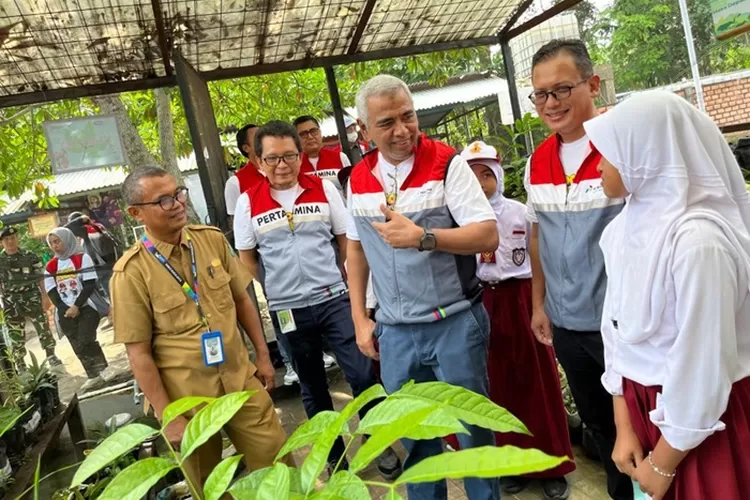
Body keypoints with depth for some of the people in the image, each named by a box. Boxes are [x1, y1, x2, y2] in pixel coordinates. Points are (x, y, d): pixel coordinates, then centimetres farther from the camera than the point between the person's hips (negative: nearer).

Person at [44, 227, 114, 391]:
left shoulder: (82, 258, -1)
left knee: (85, 342, -16)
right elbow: (51, 292, 6)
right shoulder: (50, 266, 9)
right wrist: (66, 309, -8)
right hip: (65, 313, 4)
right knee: (78, 347, 4)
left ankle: (103, 369, -2)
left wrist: (76, 306, -14)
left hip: (86, 308, -4)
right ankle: (94, 376, 11)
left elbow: (90, 285, -8)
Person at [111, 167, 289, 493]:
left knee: (277, 464, 12)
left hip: (240, 379, 3)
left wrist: (262, 354, 10)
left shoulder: (212, 239, -1)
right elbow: (138, 352, -12)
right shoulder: (131, 272, -14)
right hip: (186, 398, -3)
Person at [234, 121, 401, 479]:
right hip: (287, 309, 1)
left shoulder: (324, 189, -2)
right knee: (312, 386, 15)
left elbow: (347, 241, 5)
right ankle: (334, 456, 34)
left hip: (334, 299, 0)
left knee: (363, 376, 2)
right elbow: (246, 259, 5)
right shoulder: (248, 203, -2)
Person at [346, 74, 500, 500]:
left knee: (473, 428, 11)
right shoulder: (358, 179, 4)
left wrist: (422, 237, -29)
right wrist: (360, 319, 9)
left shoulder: (447, 163, -9)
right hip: (395, 331, 4)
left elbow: (488, 237, -16)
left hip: (455, 323, -3)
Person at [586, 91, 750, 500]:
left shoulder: (697, 239, -25)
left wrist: (663, 464, -10)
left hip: (702, 426, -6)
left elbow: (703, 366, -22)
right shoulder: (625, 227, -3)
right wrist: (624, 426, 3)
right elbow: (616, 328, 3)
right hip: (645, 406, 7)